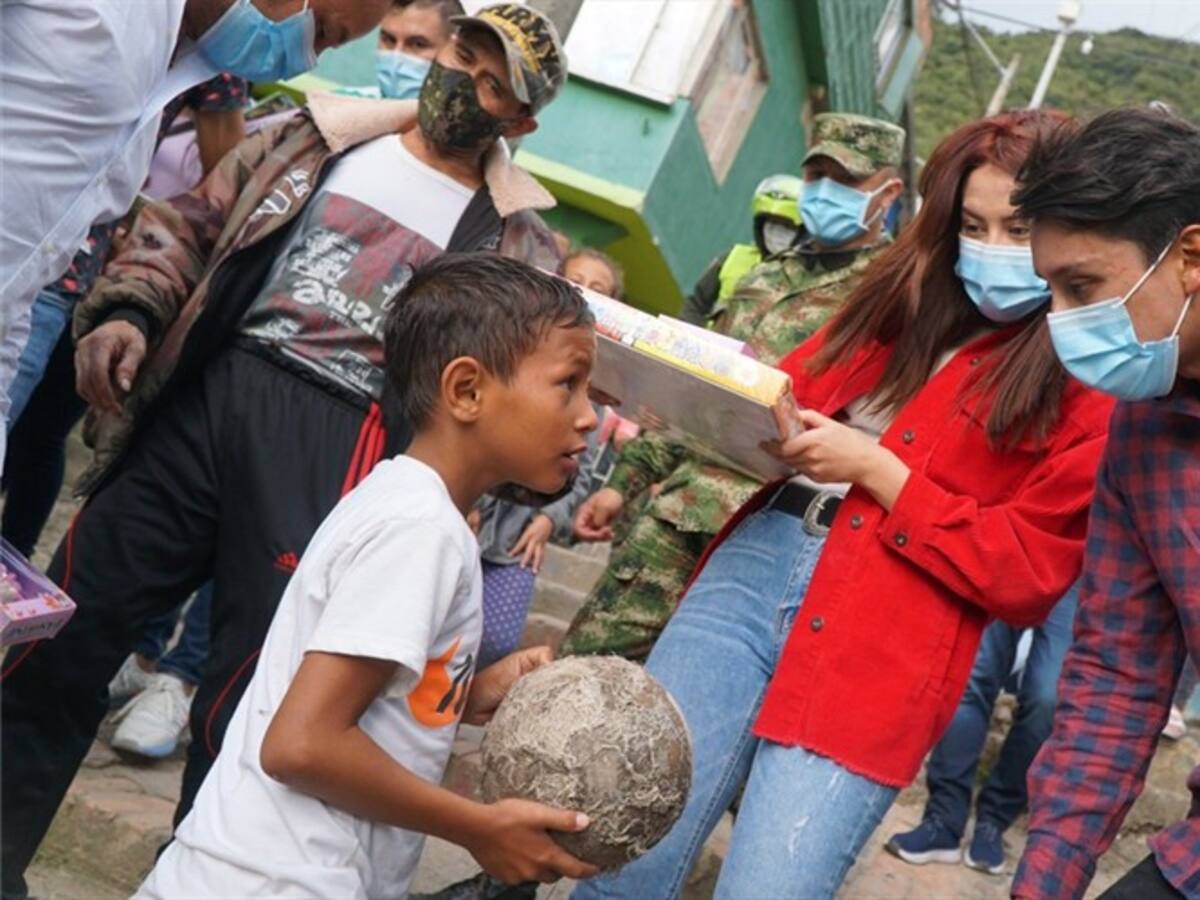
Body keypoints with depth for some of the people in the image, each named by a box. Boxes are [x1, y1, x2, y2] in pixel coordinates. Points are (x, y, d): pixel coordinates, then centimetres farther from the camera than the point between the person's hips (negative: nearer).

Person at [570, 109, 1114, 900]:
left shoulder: (1096, 391, 0)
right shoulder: (905, 304, 17)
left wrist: (875, 469, -9)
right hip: (756, 563, 5)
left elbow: (1028, 574, -4)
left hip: (877, 649, -4)